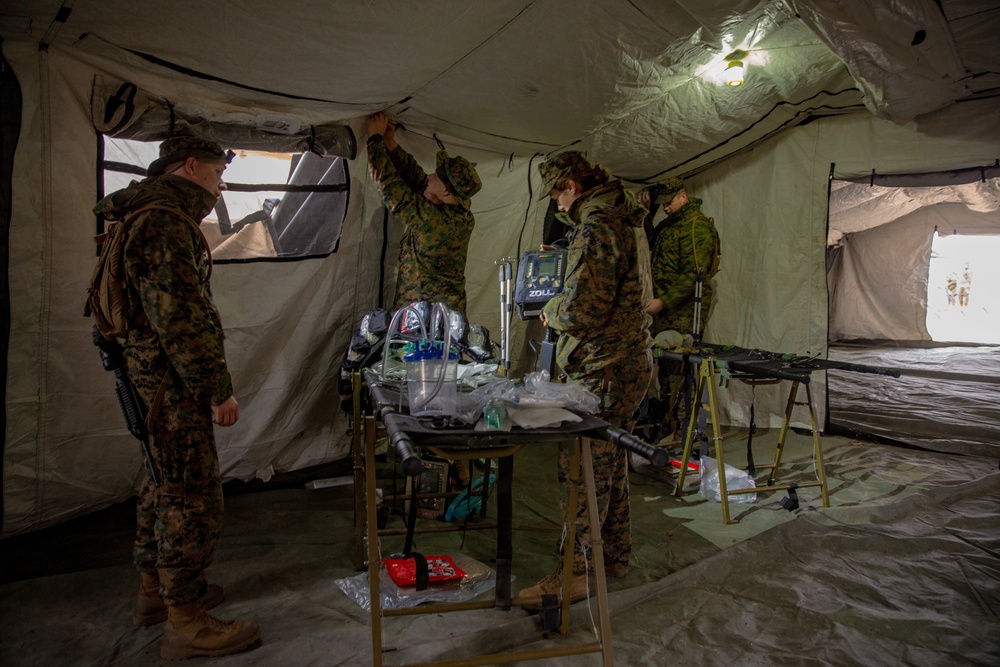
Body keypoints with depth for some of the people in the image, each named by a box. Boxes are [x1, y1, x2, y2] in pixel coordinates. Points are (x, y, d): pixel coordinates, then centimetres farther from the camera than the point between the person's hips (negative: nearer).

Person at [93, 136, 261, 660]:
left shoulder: (154, 213, 19)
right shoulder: (165, 220, -17)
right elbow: (180, 313, -24)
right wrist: (217, 388, -21)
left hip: (152, 377, 11)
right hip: (170, 382, -11)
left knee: (165, 483, 20)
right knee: (194, 495, -4)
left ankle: (154, 589, 36)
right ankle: (185, 624, 7)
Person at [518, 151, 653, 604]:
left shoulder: (594, 231, -18)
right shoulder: (623, 222, 16)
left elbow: (581, 312, -25)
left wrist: (551, 311, -4)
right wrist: (562, 306, 16)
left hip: (605, 371, -11)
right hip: (630, 360, 11)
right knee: (611, 464, 19)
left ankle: (575, 573, 7)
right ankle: (615, 556, 32)